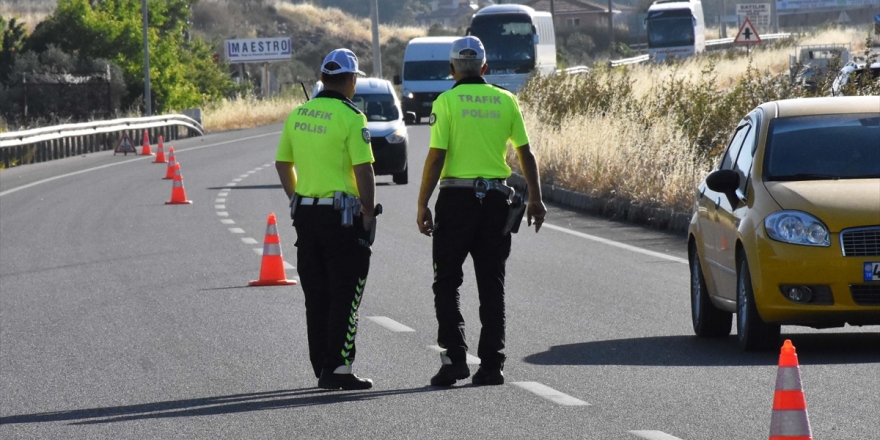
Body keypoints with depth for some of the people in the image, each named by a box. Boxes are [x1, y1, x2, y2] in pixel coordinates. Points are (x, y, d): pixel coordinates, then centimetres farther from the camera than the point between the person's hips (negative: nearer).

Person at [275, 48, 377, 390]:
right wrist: (369, 213, -8)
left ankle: (322, 367, 16)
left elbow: (283, 163, 15)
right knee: (345, 294, -2)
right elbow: (363, 170, -16)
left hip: (305, 212, 6)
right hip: (341, 214, -6)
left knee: (316, 295, 12)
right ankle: (338, 367, -8)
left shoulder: (297, 115, 8)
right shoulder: (350, 117, -12)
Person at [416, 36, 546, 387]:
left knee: (447, 282, 6)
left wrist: (423, 205, -5)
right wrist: (535, 199, 16)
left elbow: (435, 158, -10)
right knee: (492, 285, 8)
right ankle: (491, 365, 6)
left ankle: (453, 357, -7)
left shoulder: (446, 102, -6)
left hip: (457, 198, -3)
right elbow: (526, 154, 7)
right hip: (496, 197, 3)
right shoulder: (505, 101, 5)